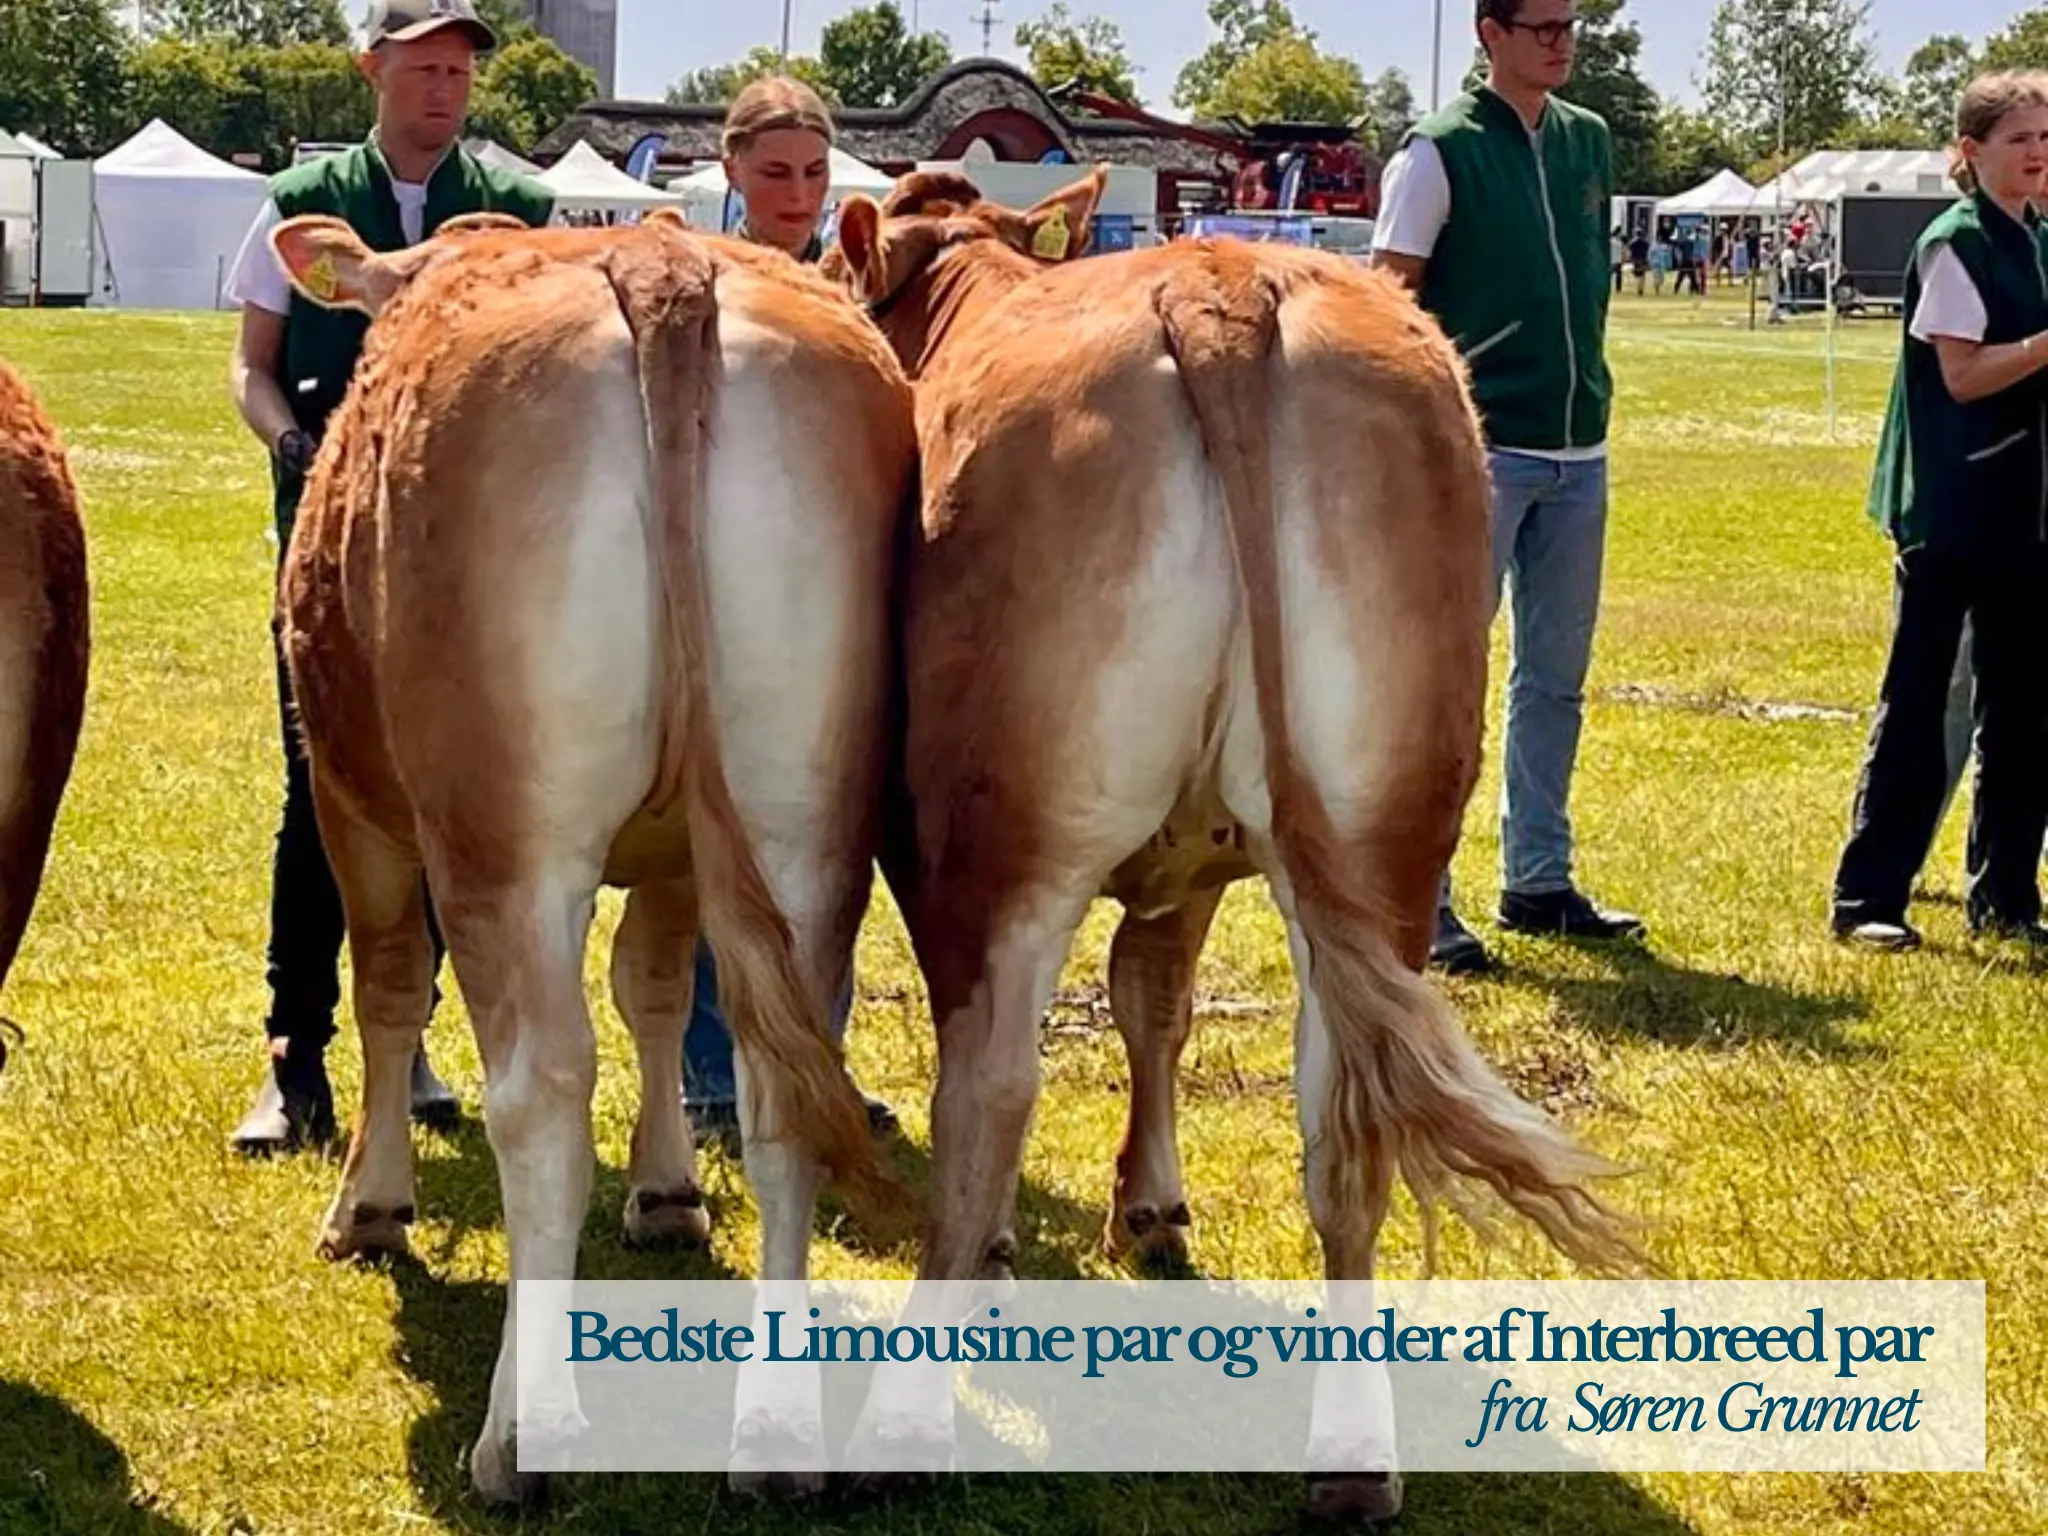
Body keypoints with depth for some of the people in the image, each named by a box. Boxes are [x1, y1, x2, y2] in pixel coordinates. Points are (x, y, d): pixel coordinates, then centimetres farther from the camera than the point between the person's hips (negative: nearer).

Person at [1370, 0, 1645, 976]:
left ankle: (1538, 882, 24)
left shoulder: (1590, 143, 12)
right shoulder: (1441, 152, -7)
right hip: (1481, 452, -7)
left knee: (1556, 679, 13)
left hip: (1578, 453, 7)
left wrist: (1589, 401, 16)